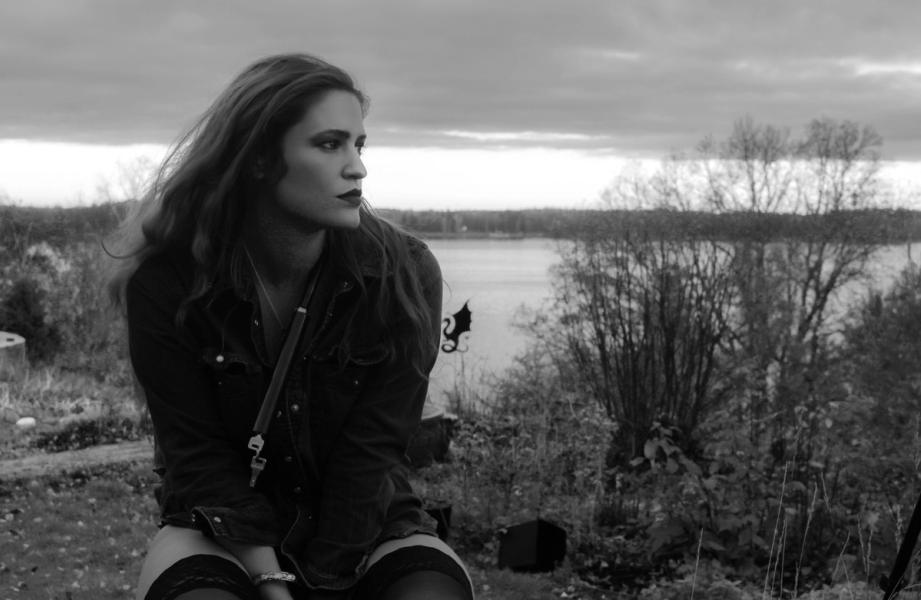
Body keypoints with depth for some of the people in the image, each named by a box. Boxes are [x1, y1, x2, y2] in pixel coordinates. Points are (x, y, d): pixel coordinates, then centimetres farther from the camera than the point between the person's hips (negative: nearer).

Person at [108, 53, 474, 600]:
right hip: (223, 529, -1)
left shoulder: (404, 275, -14)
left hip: (367, 526, 1)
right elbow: (200, 455, -11)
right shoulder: (166, 283, -14)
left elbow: (370, 453, -14)